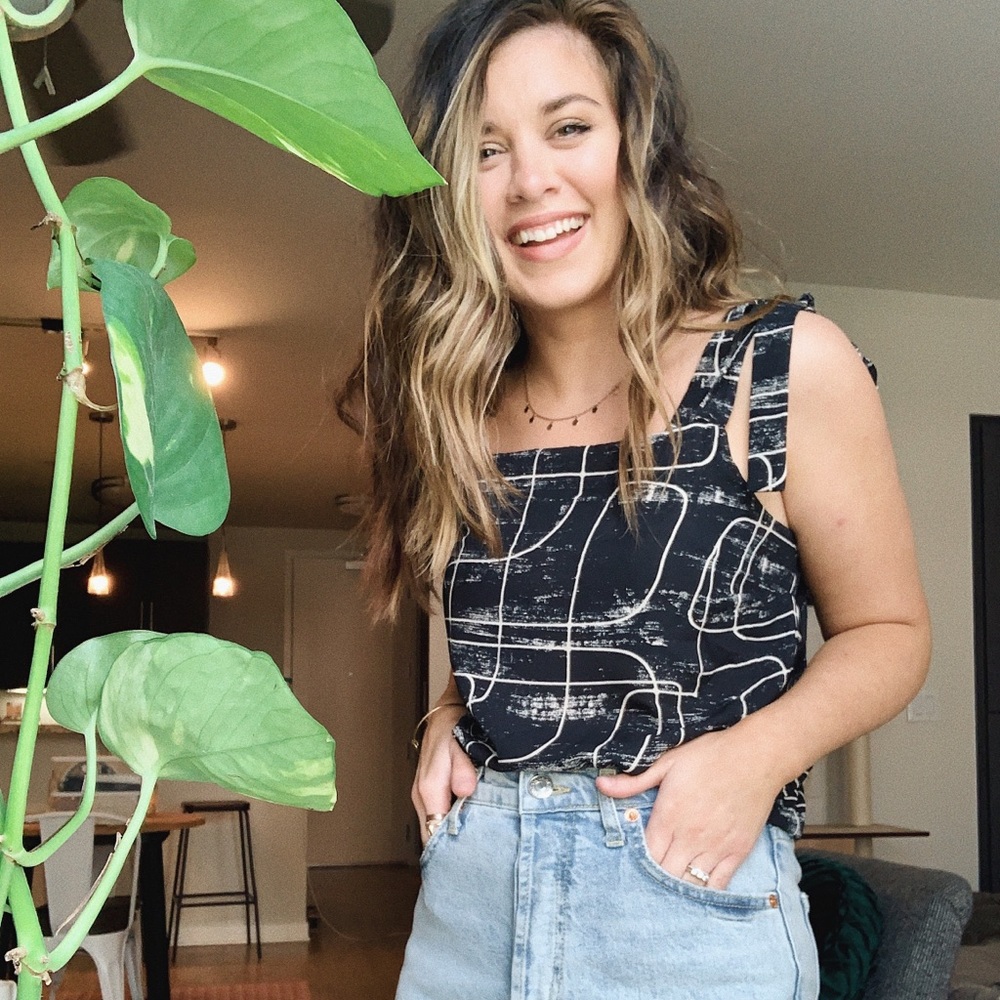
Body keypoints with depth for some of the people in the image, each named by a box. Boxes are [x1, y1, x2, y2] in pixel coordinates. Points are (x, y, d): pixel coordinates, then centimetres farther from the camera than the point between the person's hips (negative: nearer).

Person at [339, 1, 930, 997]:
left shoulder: (789, 366, -10)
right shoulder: (459, 410, 2)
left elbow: (885, 632, -1)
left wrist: (756, 753, -16)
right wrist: (453, 716, -2)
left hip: (695, 900, -3)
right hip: (466, 892, 4)